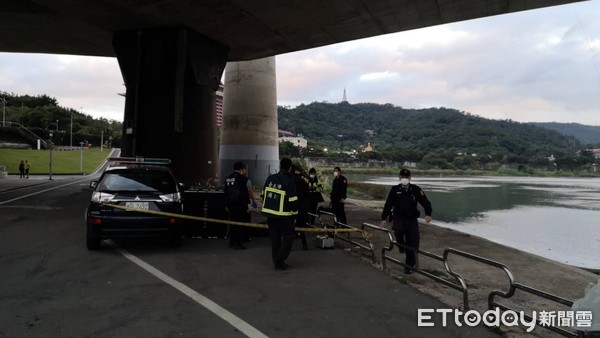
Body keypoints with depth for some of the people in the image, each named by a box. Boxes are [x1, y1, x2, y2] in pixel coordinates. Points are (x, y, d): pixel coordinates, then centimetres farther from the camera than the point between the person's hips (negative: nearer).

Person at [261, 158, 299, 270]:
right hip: (284, 215, -6)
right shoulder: (289, 181, -15)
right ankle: (279, 261, 0)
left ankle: (276, 260, 21)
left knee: (274, 237, 15)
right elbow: (293, 200, -15)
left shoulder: (270, 178, 4)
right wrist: (294, 213, -2)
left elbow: (263, 194, 11)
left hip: (269, 213, 6)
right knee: (288, 236, 6)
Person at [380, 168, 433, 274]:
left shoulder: (416, 189, -1)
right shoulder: (395, 189, 0)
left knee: (413, 243, -2)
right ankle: (401, 245, -1)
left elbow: (425, 202, -4)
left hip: (412, 219, 1)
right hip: (399, 217, 0)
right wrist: (384, 218, 0)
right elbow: (388, 204, 3)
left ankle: (409, 265, 12)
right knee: (398, 229, -33)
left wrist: (428, 214, -21)